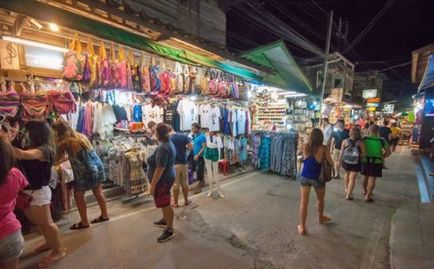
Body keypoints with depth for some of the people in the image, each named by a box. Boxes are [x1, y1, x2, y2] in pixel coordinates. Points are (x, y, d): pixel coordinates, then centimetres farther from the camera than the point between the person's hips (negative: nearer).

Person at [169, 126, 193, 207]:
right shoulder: (184, 136, -2)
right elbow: (191, 147, -4)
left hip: (174, 164, -3)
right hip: (184, 163, 3)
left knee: (175, 184, 8)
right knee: (185, 183, 15)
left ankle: (175, 203, 19)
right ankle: (186, 200, 27)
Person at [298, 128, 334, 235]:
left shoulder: (305, 147, -8)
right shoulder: (324, 149, -13)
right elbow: (331, 163, -4)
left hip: (305, 177, 1)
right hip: (318, 178, 0)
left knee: (303, 202, 6)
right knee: (320, 199, 26)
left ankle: (302, 227, 10)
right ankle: (321, 217, 50)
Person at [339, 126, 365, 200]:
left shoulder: (345, 141, -6)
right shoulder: (360, 143, -10)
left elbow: (341, 152, -1)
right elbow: (363, 154, -9)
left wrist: (339, 160, 10)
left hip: (345, 161, 2)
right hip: (355, 163, -2)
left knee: (347, 174, 27)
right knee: (352, 178, 6)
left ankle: (346, 189, 37)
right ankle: (348, 195, 7)